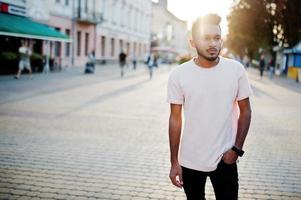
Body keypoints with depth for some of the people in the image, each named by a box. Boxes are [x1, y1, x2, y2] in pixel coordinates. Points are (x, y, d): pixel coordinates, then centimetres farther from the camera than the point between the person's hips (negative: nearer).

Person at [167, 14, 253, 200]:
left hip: (225, 160, 0)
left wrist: (237, 148, -5)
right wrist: (174, 162, -2)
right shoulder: (179, 74, -8)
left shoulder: (236, 69, -6)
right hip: (190, 162, 0)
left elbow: (245, 111, 3)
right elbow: (175, 119, -3)